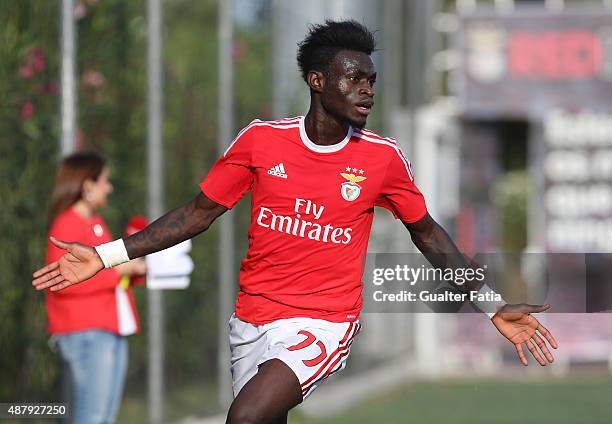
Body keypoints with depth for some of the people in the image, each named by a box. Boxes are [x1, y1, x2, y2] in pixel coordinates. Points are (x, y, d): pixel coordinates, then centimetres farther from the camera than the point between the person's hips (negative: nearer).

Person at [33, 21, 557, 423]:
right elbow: (200, 212, 7)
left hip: (323, 322, -3)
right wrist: (106, 256, 1)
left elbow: (427, 233, 10)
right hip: (252, 318, 3)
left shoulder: (383, 157, -3)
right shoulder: (261, 140, -1)